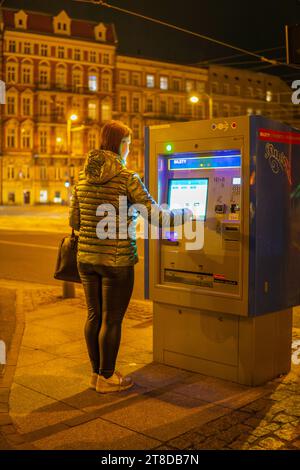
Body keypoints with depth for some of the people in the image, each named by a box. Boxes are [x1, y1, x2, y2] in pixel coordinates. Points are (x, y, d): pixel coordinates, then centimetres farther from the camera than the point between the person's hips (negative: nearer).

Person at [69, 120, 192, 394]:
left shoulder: (83, 178, 5)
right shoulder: (127, 178, -13)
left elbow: (74, 221, 9)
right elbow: (155, 215, -13)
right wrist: (184, 214, 4)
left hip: (86, 257, 6)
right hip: (117, 259, -6)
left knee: (94, 315, 16)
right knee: (112, 320, 6)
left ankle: (96, 373, 28)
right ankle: (106, 378, 18)